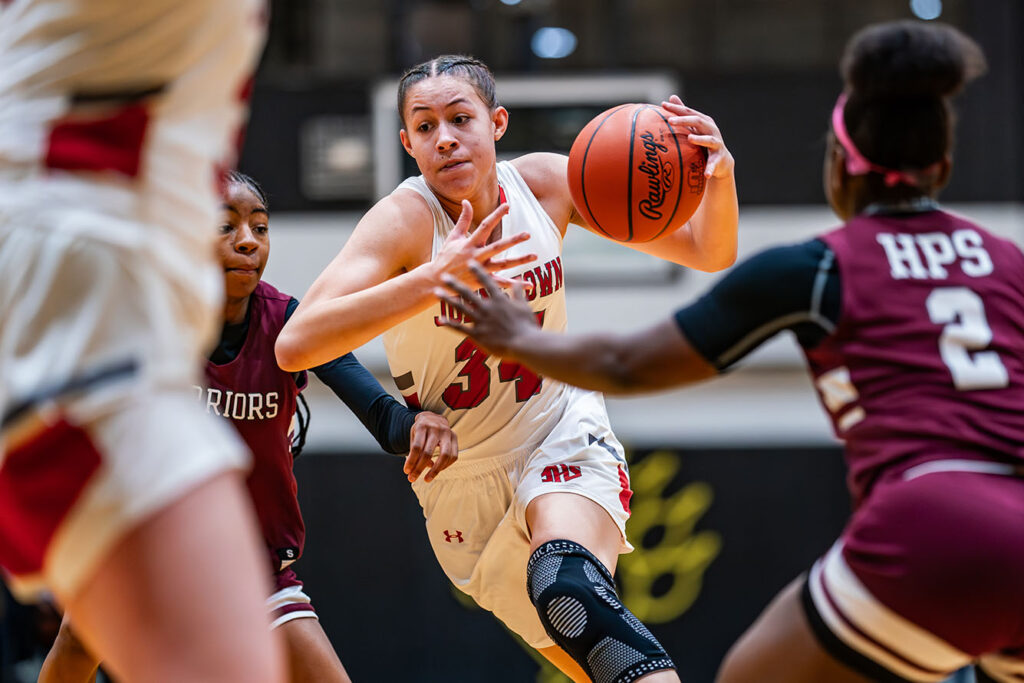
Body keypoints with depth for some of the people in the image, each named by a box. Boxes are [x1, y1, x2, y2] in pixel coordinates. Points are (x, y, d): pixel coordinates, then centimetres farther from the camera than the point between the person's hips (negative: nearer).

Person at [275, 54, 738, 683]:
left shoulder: (546, 183, -10)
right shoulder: (404, 221, -20)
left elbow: (709, 252, -4)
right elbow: (296, 346, -36)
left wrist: (720, 176, -27)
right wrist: (438, 277, -44)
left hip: (564, 434, 0)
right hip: (466, 481, 0)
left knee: (567, 581, -32)